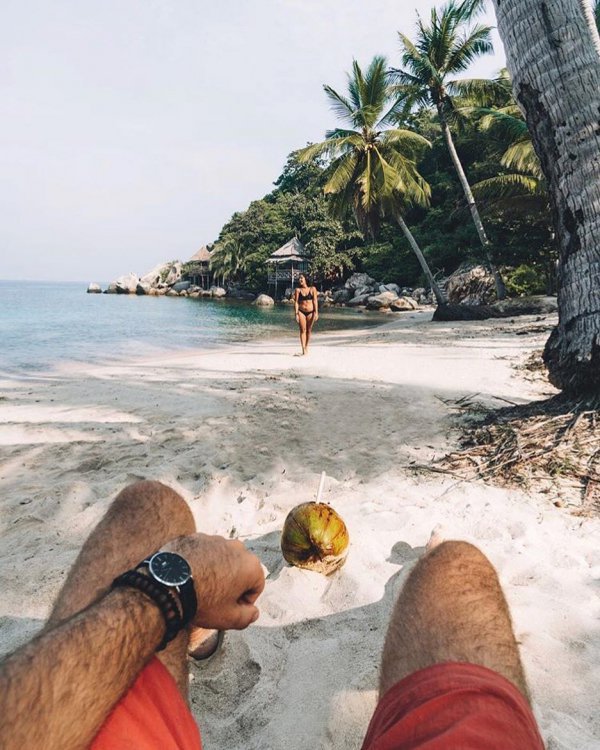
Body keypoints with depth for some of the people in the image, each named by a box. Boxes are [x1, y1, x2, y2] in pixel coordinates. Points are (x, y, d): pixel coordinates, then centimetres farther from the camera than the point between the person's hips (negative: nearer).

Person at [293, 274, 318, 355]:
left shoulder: (312, 289, 1)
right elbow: (296, 302, -2)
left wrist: (316, 313, -6)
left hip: (311, 312, 0)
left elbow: (315, 301, 0)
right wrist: (296, 314, -9)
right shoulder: (297, 290, 1)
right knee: (303, 330, -5)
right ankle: (303, 349, -6)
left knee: (309, 330, 7)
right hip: (301, 312, 0)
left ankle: (306, 347, 20)